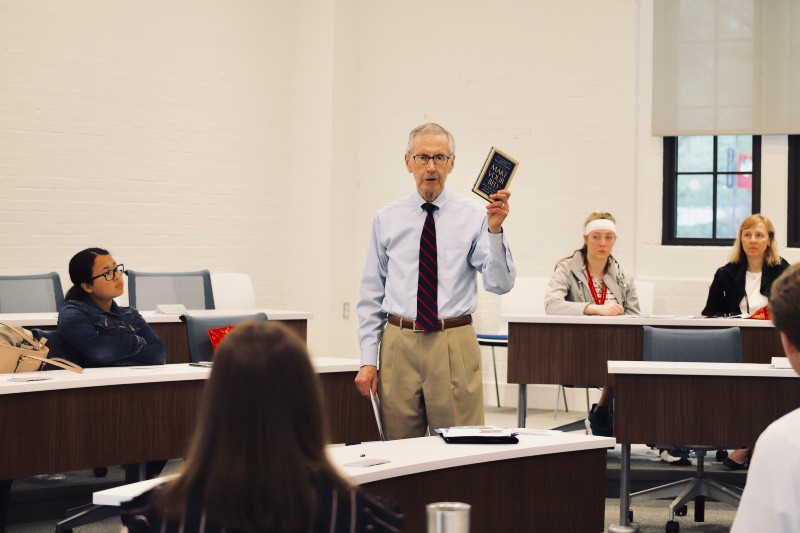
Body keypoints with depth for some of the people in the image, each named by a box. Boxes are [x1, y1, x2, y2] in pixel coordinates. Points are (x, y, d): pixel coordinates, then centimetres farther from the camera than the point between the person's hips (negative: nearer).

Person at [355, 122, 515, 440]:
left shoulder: (472, 217, 1)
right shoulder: (387, 220, 7)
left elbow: (500, 283, -10)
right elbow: (371, 295, 8)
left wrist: (494, 230, -24)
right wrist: (368, 360, 2)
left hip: (454, 346, -2)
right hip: (399, 344, 2)